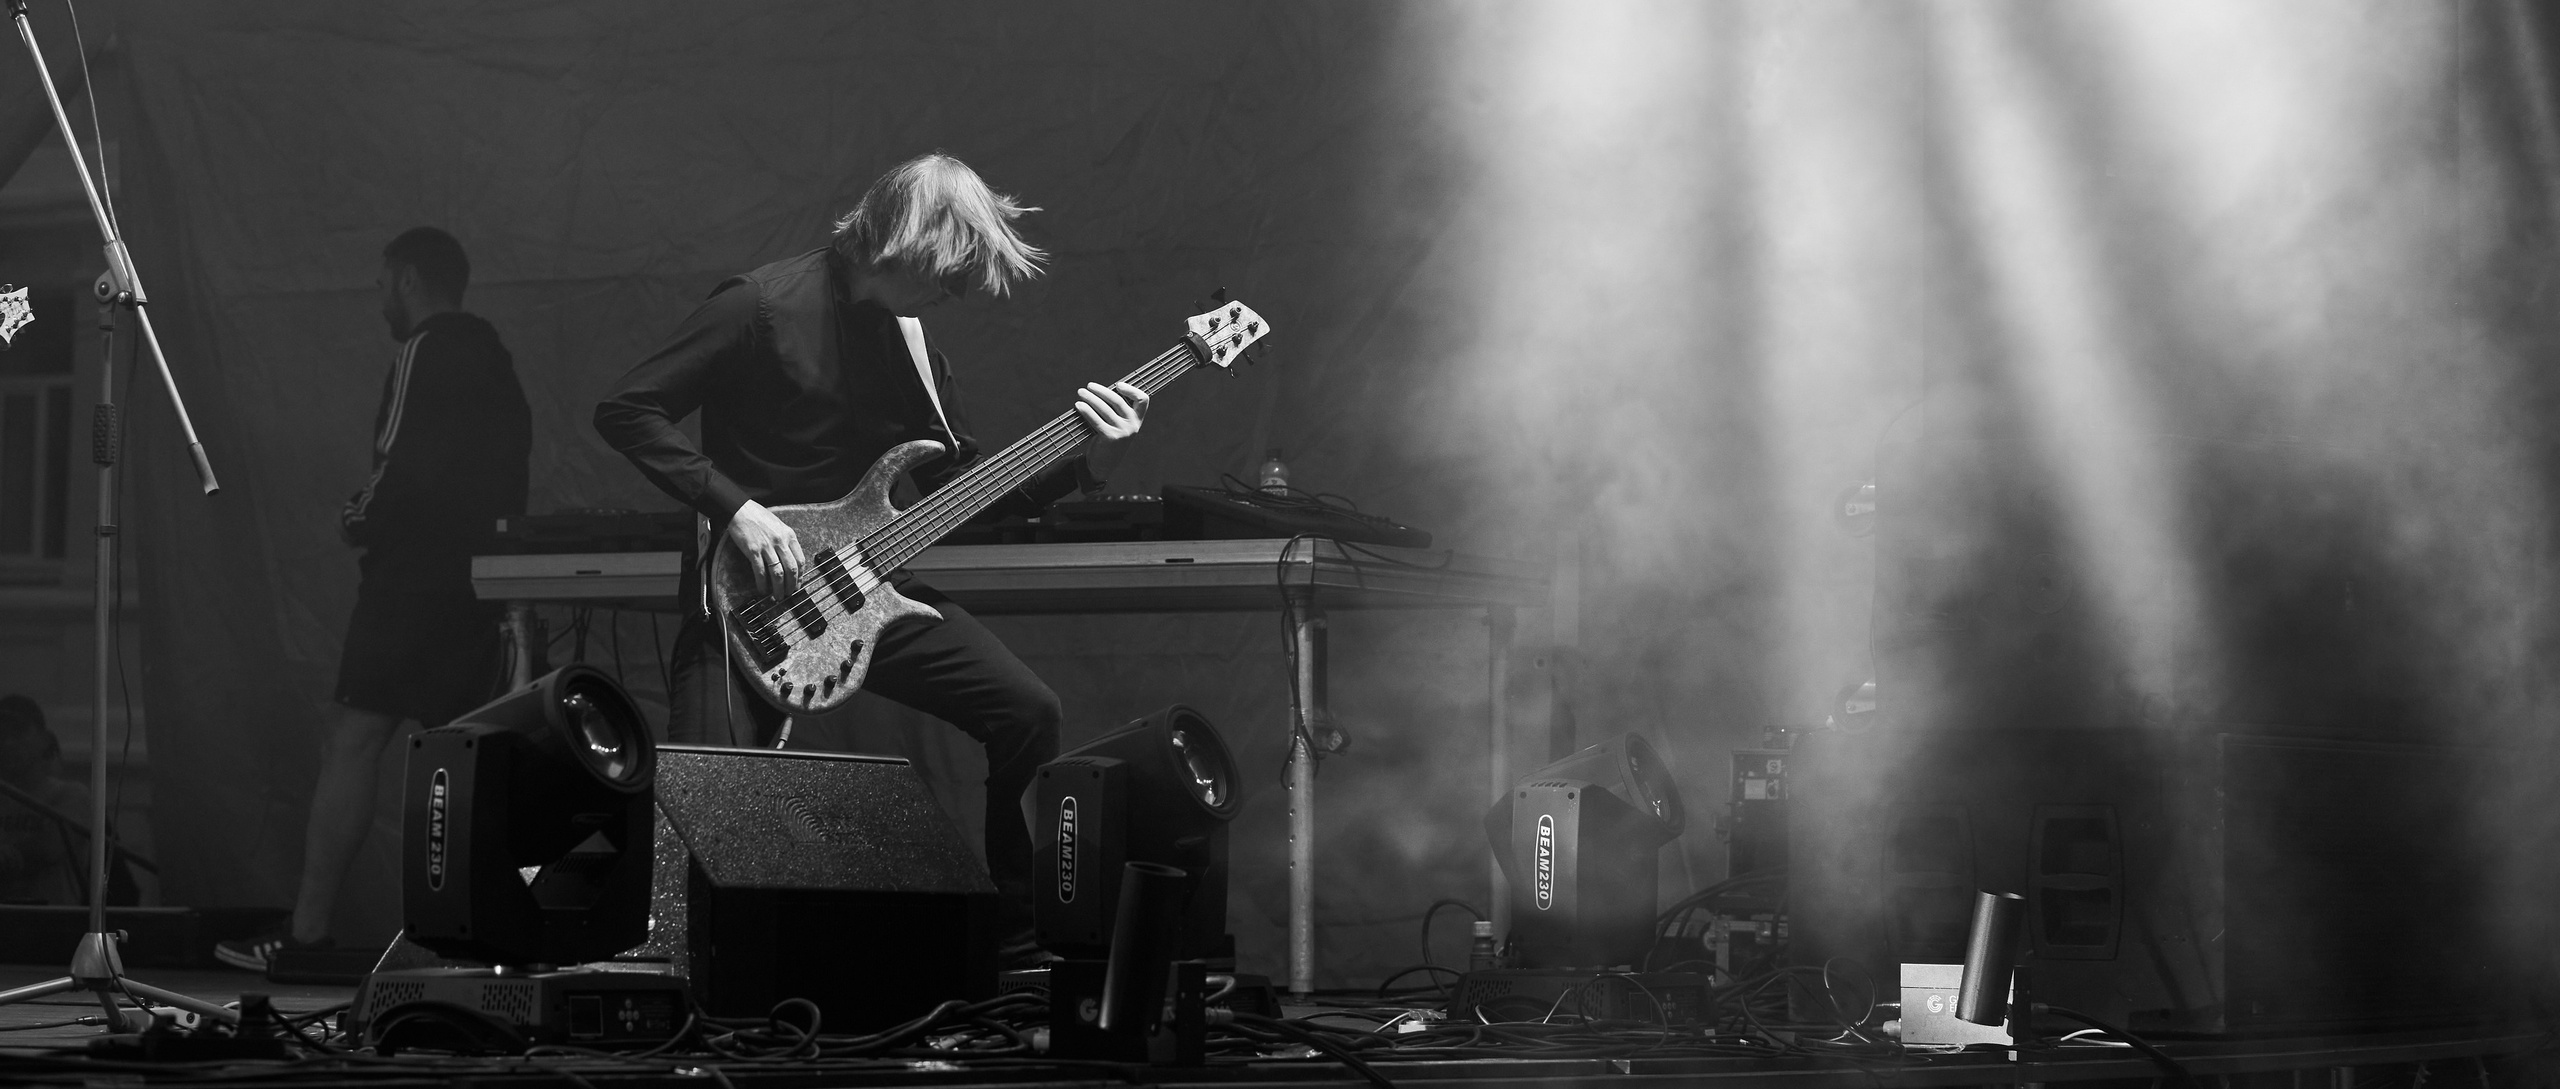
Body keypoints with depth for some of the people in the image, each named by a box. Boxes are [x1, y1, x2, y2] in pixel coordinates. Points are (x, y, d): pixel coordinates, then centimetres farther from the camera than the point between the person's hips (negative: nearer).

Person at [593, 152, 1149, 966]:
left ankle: (1021, 950, 7)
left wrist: (1085, 466, 1)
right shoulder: (762, 309, -12)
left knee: (1026, 713, -5)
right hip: (749, 594, -6)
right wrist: (735, 508, -21)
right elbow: (625, 411, -13)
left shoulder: (910, 343, 10)